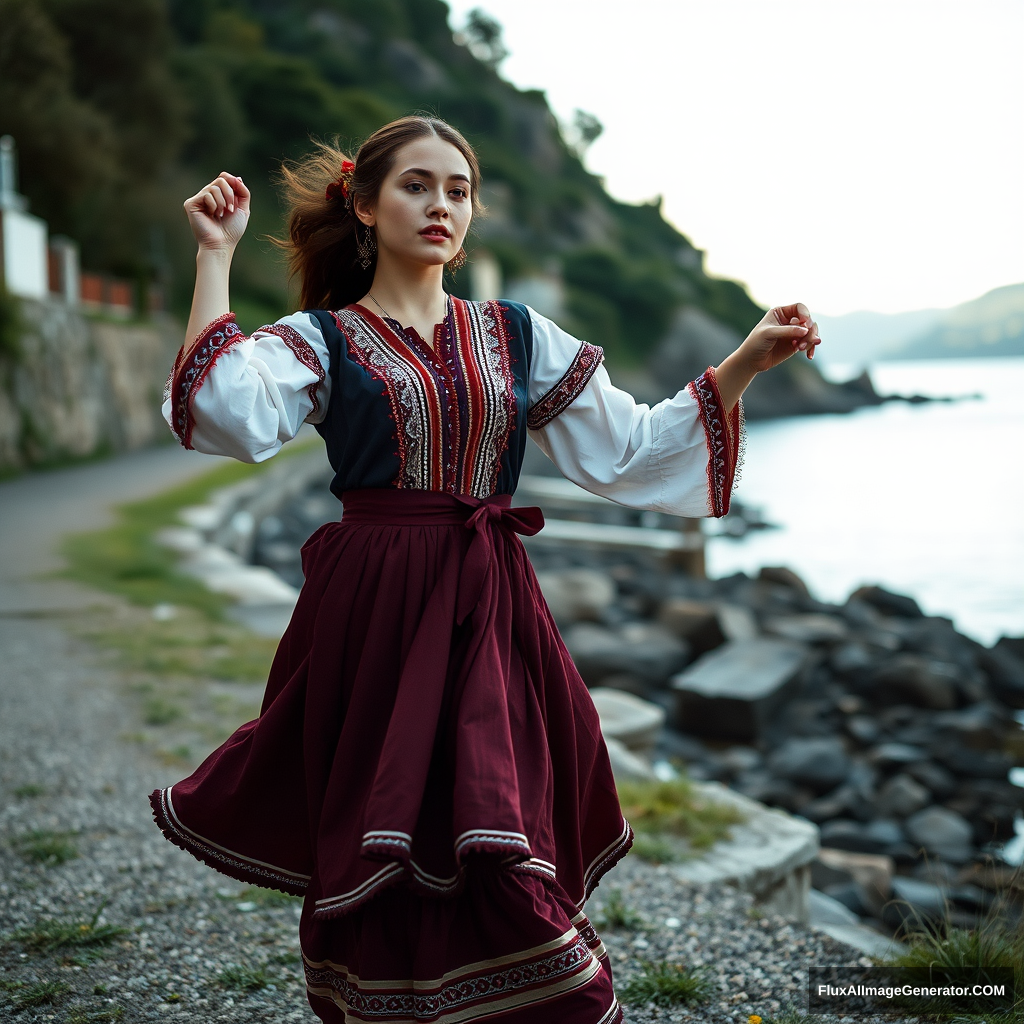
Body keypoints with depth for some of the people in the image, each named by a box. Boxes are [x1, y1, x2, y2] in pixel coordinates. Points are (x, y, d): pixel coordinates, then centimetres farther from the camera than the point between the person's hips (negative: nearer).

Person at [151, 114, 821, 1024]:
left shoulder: (516, 335, 13)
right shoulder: (321, 339, 5)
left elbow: (628, 446, 10)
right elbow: (229, 413, -16)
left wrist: (748, 361, 3)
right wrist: (214, 258, -11)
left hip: (491, 619, 2)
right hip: (372, 620, -2)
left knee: (504, 866, 0)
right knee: (384, 869, 5)